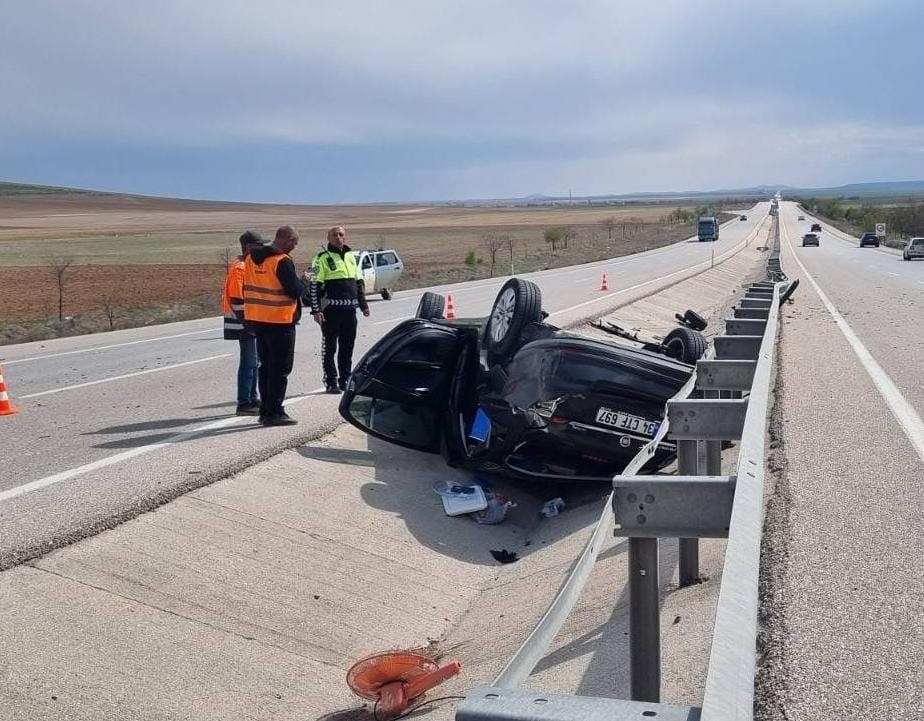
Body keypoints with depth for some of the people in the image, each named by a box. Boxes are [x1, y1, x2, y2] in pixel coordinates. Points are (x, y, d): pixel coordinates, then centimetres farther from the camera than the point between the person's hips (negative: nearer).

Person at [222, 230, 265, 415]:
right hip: (245, 324, -10)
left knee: (253, 361, 15)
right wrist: (248, 324, -21)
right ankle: (244, 403, -2)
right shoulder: (238, 268, -15)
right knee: (248, 362, -7)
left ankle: (252, 399, 24)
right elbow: (237, 300, -20)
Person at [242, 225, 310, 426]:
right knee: (280, 369, 0)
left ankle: (265, 411, 21)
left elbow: (247, 287, 15)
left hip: (257, 319, 8)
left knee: (266, 366, 16)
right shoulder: (282, 262, -17)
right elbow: (295, 291, -18)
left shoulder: (251, 259, 8)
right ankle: (274, 413, 0)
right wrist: (305, 283, 1)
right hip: (280, 321, -8)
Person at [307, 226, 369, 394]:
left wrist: (363, 304, 18)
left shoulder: (351, 256, 16)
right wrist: (316, 310, -16)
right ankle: (331, 382, 4)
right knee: (329, 347, -1)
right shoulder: (322, 258, -4)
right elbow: (314, 286, -9)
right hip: (331, 309, -6)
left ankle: (345, 380, 20)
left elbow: (359, 282, 23)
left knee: (347, 347, 11)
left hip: (350, 309, 6)